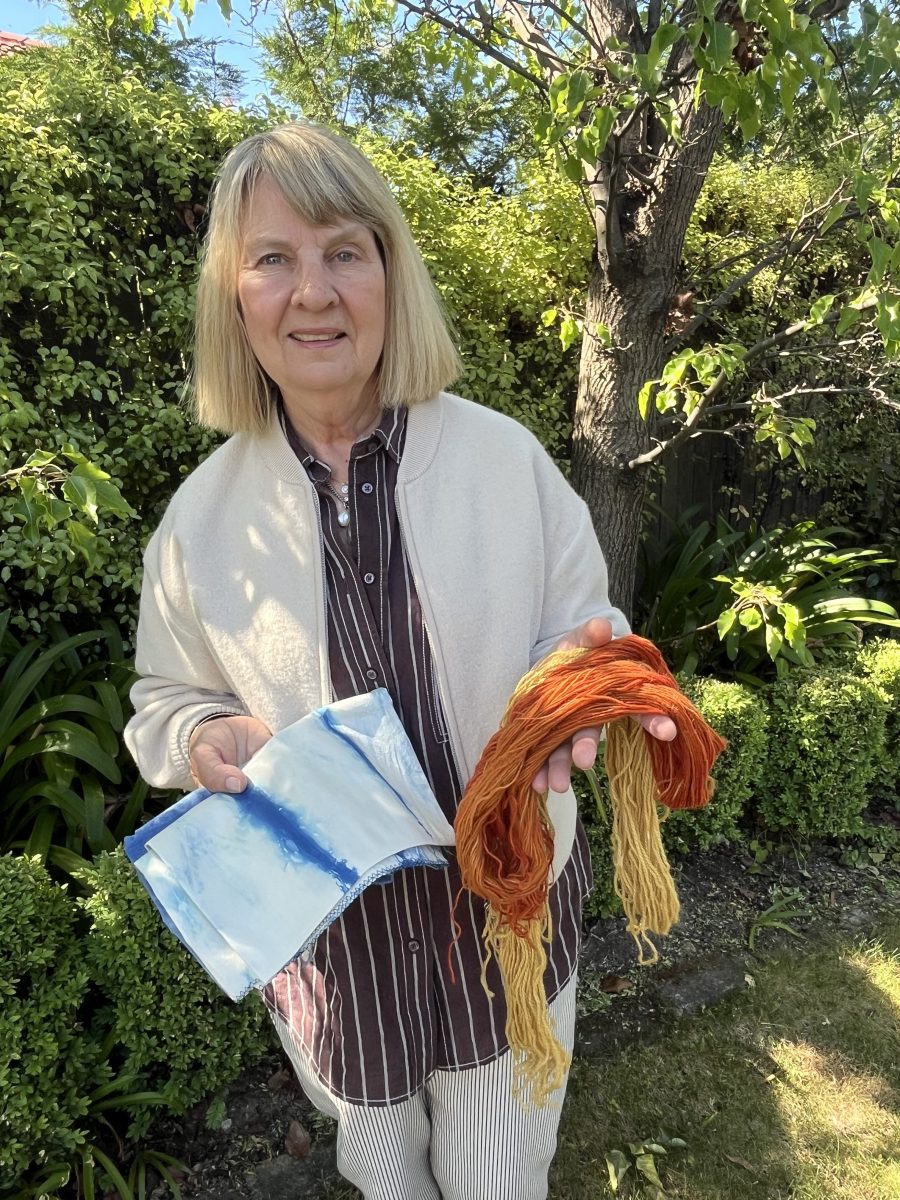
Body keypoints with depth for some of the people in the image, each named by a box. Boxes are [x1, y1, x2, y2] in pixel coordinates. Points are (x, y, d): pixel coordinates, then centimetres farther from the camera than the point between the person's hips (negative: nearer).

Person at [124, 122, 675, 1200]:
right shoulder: (201, 514, -8)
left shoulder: (507, 457, -11)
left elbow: (584, 629, -3)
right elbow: (165, 699, 4)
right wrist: (204, 739, -18)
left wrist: (582, 667, -26)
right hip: (322, 923, 1)